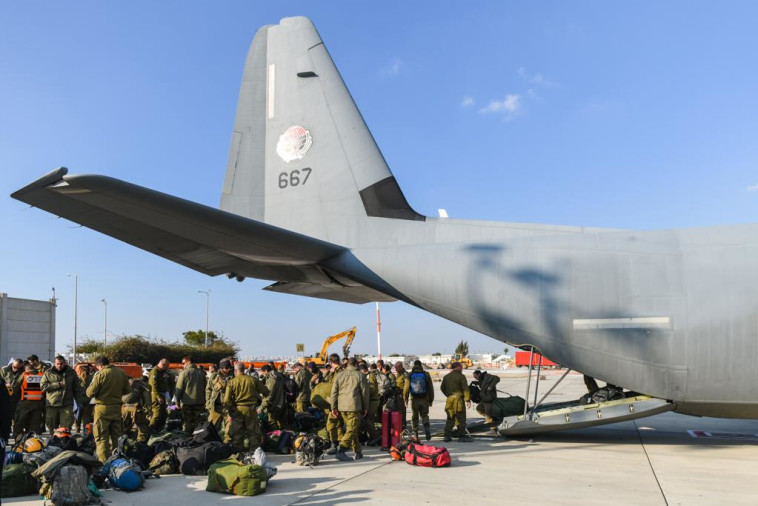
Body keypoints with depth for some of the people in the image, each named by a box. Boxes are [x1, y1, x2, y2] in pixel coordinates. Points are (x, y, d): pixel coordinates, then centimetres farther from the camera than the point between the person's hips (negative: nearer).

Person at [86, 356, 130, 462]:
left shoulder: (101, 374, -15)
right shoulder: (122, 373, 2)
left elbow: (90, 393, -10)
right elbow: (127, 391, 8)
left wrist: (93, 381, 6)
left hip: (103, 408, -5)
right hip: (117, 408, 5)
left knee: (102, 437, 3)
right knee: (117, 436, 15)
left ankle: (104, 462, 0)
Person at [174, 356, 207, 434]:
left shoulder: (184, 373, -9)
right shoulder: (201, 372, 5)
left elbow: (179, 388, -9)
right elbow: (205, 387, 9)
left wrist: (177, 401, -1)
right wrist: (205, 401, 15)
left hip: (187, 402, -3)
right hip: (199, 402, 3)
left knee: (187, 422, 9)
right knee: (196, 421, 15)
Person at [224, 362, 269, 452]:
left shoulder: (232, 382, -3)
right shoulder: (253, 380, 0)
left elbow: (226, 400, -8)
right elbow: (266, 392, 5)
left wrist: (229, 413, 1)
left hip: (237, 410, -1)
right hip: (251, 410, 1)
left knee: (236, 434, 11)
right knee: (254, 432, 11)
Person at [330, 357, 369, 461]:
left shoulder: (339, 375, 9)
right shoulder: (360, 376, 0)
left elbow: (334, 392, 7)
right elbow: (365, 392, 1)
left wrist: (333, 407, 12)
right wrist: (365, 408, 10)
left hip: (341, 407, 5)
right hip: (354, 406, -5)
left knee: (352, 429, 15)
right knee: (351, 430, -4)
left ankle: (358, 452, 21)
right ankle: (340, 450, -21)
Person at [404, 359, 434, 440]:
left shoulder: (410, 375, -1)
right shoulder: (426, 375, 1)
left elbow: (406, 388, -2)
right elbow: (430, 388, 3)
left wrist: (405, 399, 6)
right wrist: (431, 400, 9)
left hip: (414, 399, 0)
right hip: (424, 399, 0)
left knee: (414, 417, 9)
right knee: (424, 416, 12)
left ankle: (415, 435, 9)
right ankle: (427, 431, -7)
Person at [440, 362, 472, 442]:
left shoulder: (446, 377, 12)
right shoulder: (461, 376, -7)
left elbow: (442, 388, 18)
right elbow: (465, 389, -12)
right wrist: (468, 400, -13)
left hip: (449, 399, 6)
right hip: (458, 399, -6)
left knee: (450, 418, 11)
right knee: (461, 418, 1)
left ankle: (447, 436, 9)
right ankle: (462, 435, 2)